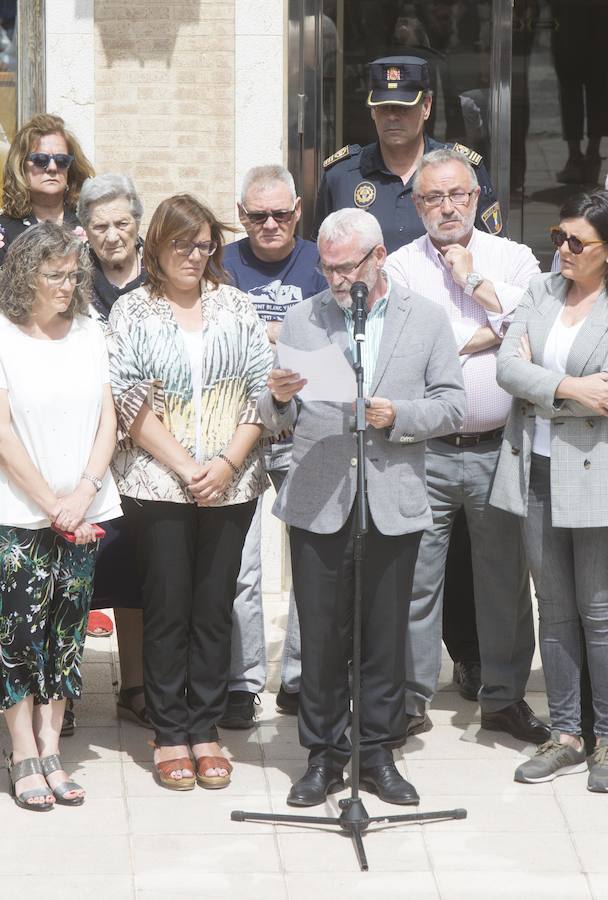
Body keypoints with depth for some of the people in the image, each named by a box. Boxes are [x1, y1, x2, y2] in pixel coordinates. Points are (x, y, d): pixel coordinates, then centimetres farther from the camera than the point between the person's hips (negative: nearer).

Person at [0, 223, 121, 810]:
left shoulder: (89, 334, 9)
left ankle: (50, 750, 11)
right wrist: (52, 503, -11)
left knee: (66, 630, 4)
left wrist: (84, 493, -7)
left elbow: (107, 420, 7)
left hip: (84, 513, 4)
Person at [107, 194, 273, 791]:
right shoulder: (132, 312, 1)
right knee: (166, 610, 1)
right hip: (158, 483, -2)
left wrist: (227, 463, -9)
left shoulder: (235, 306, 7)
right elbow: (130, 400, -6)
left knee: (214, 608, 6)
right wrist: (185, 467, -13)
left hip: (230, 486, 2)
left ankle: (205, 731, 14)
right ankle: (169, 735, 10)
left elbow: (260, 389, 3)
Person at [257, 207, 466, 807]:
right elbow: (274, 420, 7)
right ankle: (323, 756, 13)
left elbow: (452, 406, 2)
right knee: (321, 637, 3)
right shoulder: (301, 319, 8)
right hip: (318, 504, 0)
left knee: (386, 638, 6)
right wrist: (278, 399, -16)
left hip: (393, 504, 0)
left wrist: (399, 416, -14)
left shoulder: (426, 320, 6)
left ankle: (378, 753, 17)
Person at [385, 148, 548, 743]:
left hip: (498, 448, 1)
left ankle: (504, 698, 19)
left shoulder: (513, 259, 8)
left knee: (505, 578, 8)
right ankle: (411, 699, 12)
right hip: (424, 453, -1)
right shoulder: (400, 267, 4)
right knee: (415, 579, 0)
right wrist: (489, 333, -8)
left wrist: (474, 280, -7)